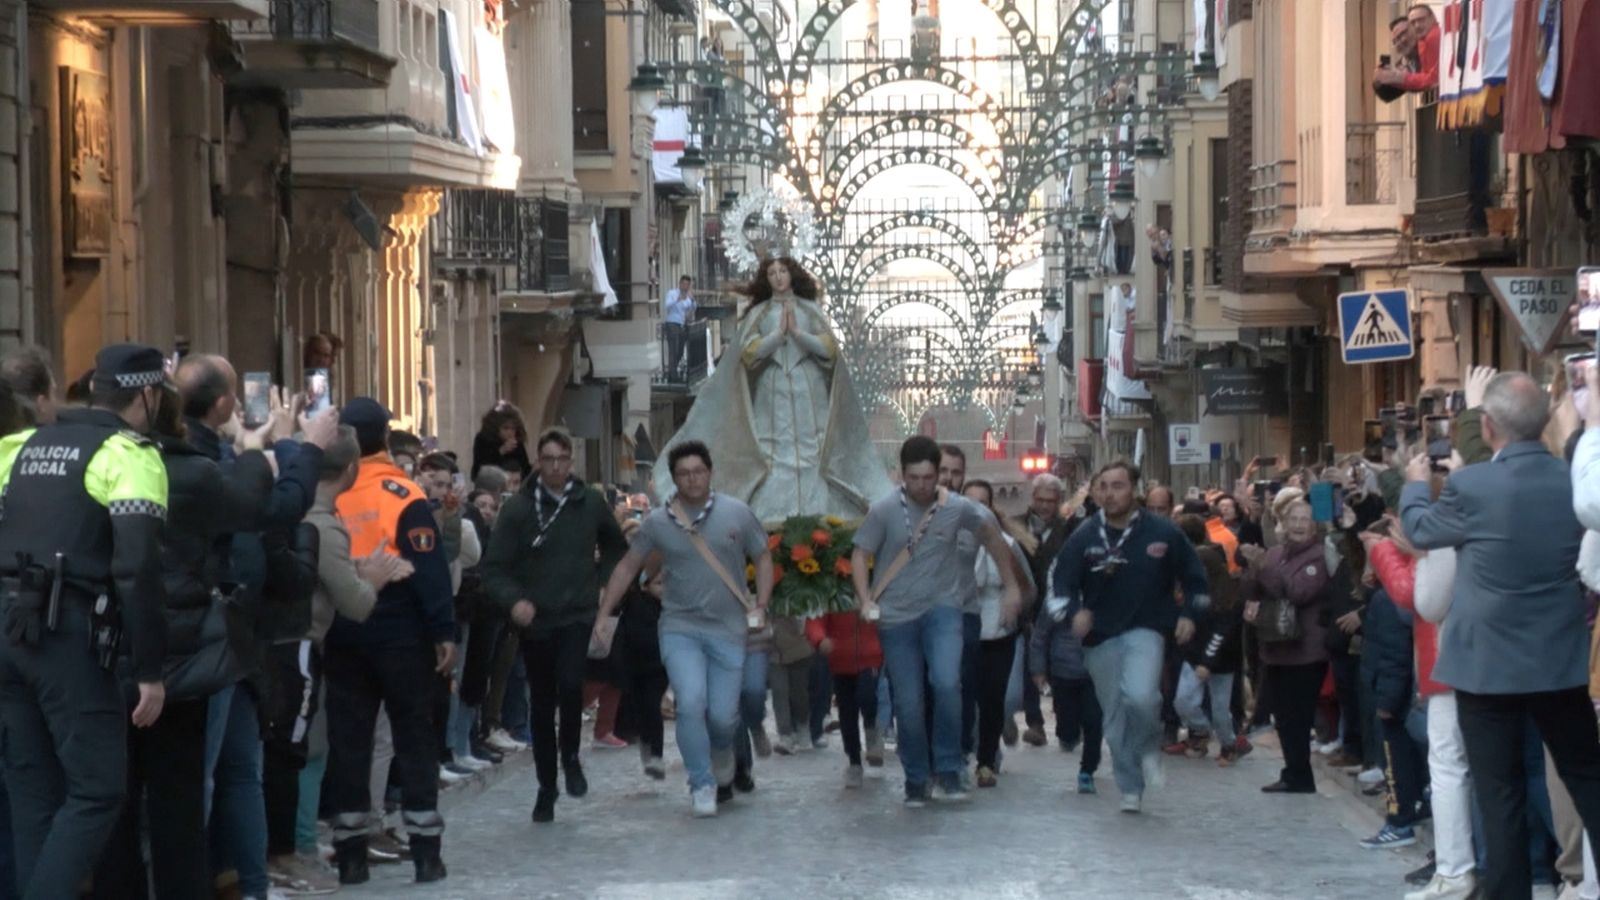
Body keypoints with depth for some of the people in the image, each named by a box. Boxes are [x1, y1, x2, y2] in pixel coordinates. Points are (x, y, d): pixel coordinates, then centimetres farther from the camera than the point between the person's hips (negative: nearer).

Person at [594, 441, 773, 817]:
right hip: (680, 629, 0)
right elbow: (628, 567, 9)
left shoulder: (736, 514, 0)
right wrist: (602, 615, 4)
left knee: (723, 715, -2)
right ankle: (702, 786, -2)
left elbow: (763, 558, 9)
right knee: (691, 702, -18)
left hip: (728, 630, 0)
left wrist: (760, 605, -3)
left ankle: (721, 765, 32)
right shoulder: (658, 522, 1)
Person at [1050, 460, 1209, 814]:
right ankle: (1130, 790, 21)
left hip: (1145, 632, -2)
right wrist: (1074, 612, -19)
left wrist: (1189, 614, -5)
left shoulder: (1162, 533, -3)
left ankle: (1148, 748, 3)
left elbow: (1194, 576, 9)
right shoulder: (1084, 538, -2)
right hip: (1101, 638, 2)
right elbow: (1060, 584, 1)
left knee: (1140, 697, -28)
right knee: (1115, 720, 7)